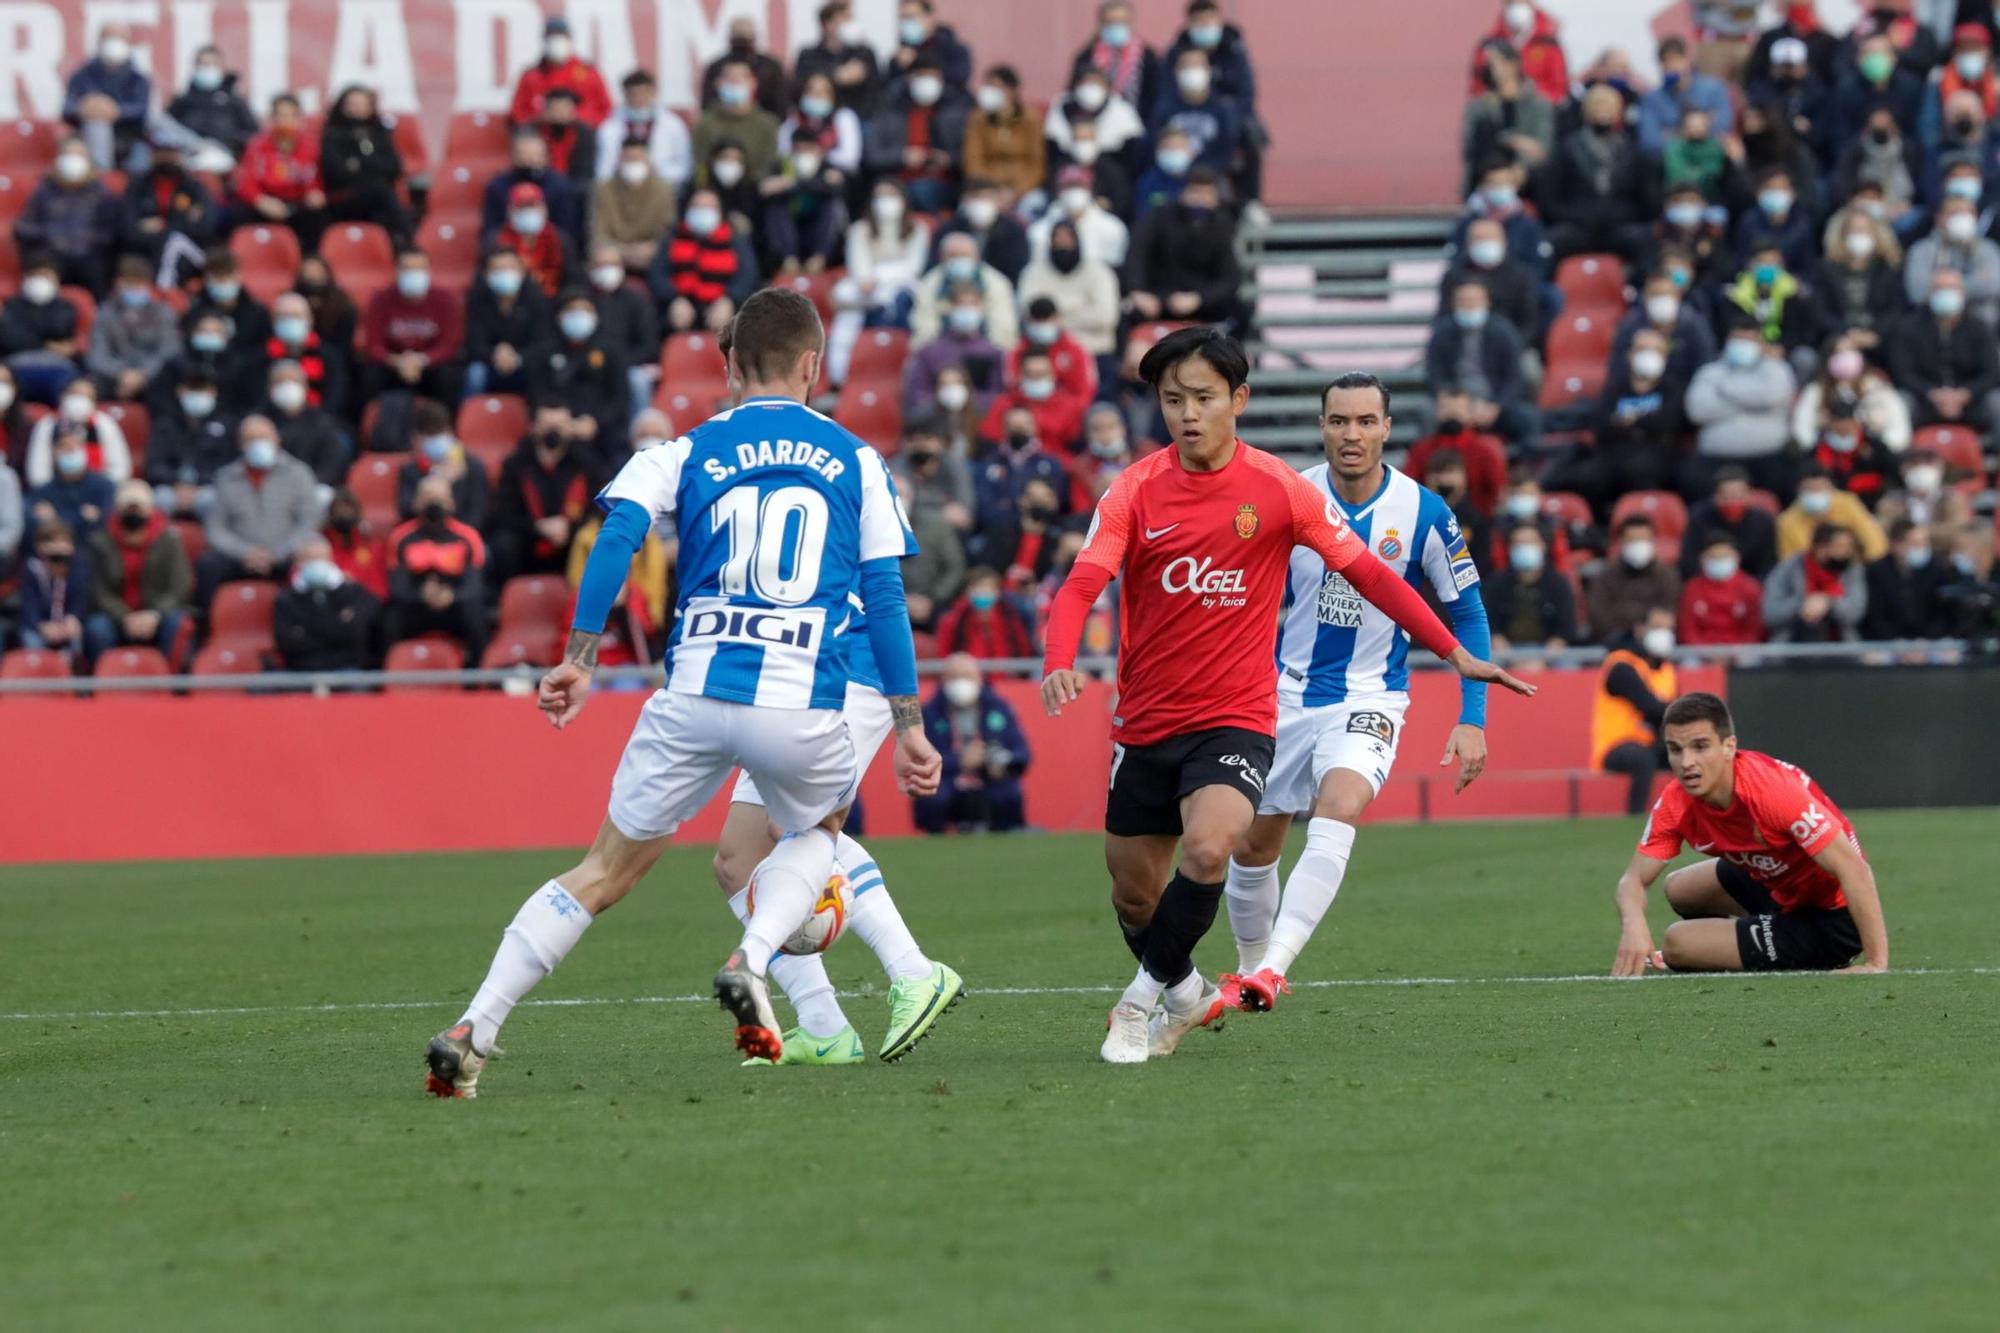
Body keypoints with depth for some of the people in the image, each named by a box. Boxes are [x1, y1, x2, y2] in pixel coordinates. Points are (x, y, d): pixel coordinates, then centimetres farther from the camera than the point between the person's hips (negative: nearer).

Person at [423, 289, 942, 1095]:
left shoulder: (685, 453, 10)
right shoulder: (857, 462, 11)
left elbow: (617, 535, -6)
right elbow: (884, 598, 7)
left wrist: (578, 659, -7)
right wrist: (909, 726, 9)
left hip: (695, 696, 1)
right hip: (804, 707, 0)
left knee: (607, 870, 12)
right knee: (817, 835, 31)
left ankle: (471, 1034, 2)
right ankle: (752, 960, 2)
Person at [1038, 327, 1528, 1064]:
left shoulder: (1280, 490, -6)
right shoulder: (1136, 490, -5)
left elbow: (1366, 572, 1)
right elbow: (1081, 585, -15)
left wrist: (1455, 653, -1)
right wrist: (1059, 664, -36)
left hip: (1234, 720, -2)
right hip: (1145, 721, 3)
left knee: (1208, 850, -29)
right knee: (1134, 895, 12)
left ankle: (1144, 997, -7)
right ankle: (1187, 993, 43)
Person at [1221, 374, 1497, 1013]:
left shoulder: (1425, 514, -10)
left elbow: (1467, 613, 1)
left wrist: (1472, 720, -4)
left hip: (1369, 698, -3)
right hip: (1287, 692, 3)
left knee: (1335, 815, -29)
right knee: (1251, 846, 9)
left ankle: (1272, 968, -37)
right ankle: (1250, 970, 34)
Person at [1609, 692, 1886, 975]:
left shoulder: (1772, 790, -35)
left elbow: (1853, 869, -36)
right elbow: (1635, 878, -8)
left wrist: (1875, 964, -40)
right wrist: (1634, 926, -33)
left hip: (1831, 919, -8)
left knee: (1678, 943, -11)